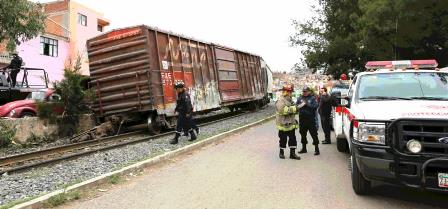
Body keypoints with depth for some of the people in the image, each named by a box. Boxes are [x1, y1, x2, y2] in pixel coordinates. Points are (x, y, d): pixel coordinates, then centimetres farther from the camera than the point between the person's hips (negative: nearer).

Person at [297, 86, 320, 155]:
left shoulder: (313, 98, -2)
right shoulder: (300, 98, 11)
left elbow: (316, 106, -14)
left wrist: (307, 104, -20)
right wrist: (300, 105, -14)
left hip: (311, 119, -5)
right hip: (302, 119, 5)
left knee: (314, 134, -3)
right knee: (303, 134, 13)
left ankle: (316, 149, 5)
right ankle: (304, 148, 25)